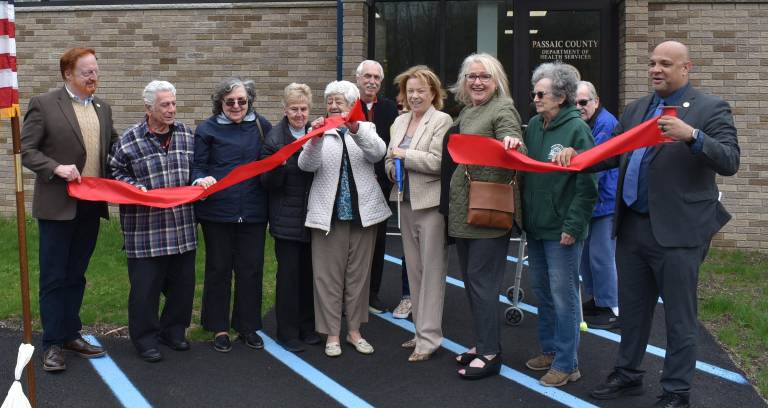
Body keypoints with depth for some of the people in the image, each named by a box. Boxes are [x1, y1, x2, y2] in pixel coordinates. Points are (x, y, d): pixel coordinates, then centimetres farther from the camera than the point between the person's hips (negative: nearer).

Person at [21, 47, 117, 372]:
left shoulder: (103, 108, 11)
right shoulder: (44, 104, -6)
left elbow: (114, 147, 18)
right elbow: (25, 149, -9)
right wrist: (56, 168, -22)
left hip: (91, 206, 5)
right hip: (58, 206, -5)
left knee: (76, 275, 14)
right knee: (54, 277, 2)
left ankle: (71, 335, 25)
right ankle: (53, 344, 10)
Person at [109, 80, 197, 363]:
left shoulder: (186, 135, 7)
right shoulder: (129, 140, -6)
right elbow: (115, 173, 0)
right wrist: (137, 188, -16)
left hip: (183, 228, 4)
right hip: (145, 230, -4)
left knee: (183, 283, 12)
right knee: (146, 286, 1)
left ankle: (173, 331, 31)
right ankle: (145, 339, 16)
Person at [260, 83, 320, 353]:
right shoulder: (274, 137, -7)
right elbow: (267, 182, -10)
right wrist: (278, 166, -27)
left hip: (312, 216, 4)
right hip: (287, 217, -4)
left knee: (309, 272, 12)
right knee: (289, 274, 1)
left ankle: (308, 327, 26)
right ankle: (288, 333, 12)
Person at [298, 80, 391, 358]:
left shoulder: (365, 129, 7)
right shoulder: (320, 132, 4)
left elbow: (378, 153, -14)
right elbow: (307, 165, -11)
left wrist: (355, 130, -31)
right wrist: (315, 139, -30)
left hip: (362, 212, 2)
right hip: (329, 213, -1)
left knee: (359, 272, 9)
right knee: (328, 275, 0)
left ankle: (354, 330, 21)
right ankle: (332, 334, 9)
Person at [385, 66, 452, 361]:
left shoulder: (442, 121, -7)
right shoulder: (400, 121, 14)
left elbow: (438, 161, -18)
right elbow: (389, 161, 17)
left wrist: (405, 155, -11)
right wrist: (394, 167, -4)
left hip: (431, 203, -7)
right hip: (406, 203, 7)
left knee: (432, 271, -2)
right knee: (414, 269, 13)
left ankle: (429, 338, 2)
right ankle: (421, 330, 23)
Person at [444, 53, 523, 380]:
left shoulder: (503, 110, -10)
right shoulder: (466, 111, 16)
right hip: (464, 209, 9)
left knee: (482, 279, -6)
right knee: (470, 277, 14)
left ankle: (490, 354, 3)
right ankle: (484, 341, 25)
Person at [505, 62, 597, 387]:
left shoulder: (577, 129, -12)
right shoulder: (534, 125, 8)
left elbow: (587, 183, -15)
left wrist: (573, 226, -17)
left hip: (562, 229, -7)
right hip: (535, 226, 7)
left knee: (563, 296, 0)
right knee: (542, 292, 17)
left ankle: (566, 364, 10)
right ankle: (549, 350, 31)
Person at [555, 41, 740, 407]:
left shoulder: (711, 109, -6)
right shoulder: (635, 109, 13)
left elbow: (729, 162, -16)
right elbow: (612, 155, 12)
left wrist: (691, 135, -31)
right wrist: (576, 156, -7)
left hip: (678, 231, -6)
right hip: (633, 227, 6)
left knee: (679, 317, 4)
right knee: (631, 309, 17)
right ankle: (628, 375, 33)